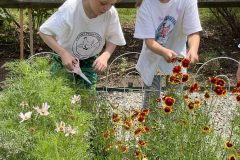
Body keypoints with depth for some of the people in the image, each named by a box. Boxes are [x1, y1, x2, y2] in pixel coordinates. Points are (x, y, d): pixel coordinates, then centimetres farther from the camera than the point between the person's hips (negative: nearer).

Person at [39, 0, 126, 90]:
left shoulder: (111, 13, -25)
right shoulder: (70, 9, -33)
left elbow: (113, 39, -9)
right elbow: (44, 32, -25)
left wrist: (105, 56, -30)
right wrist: (63, 53, -36)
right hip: (66, 58, -2)